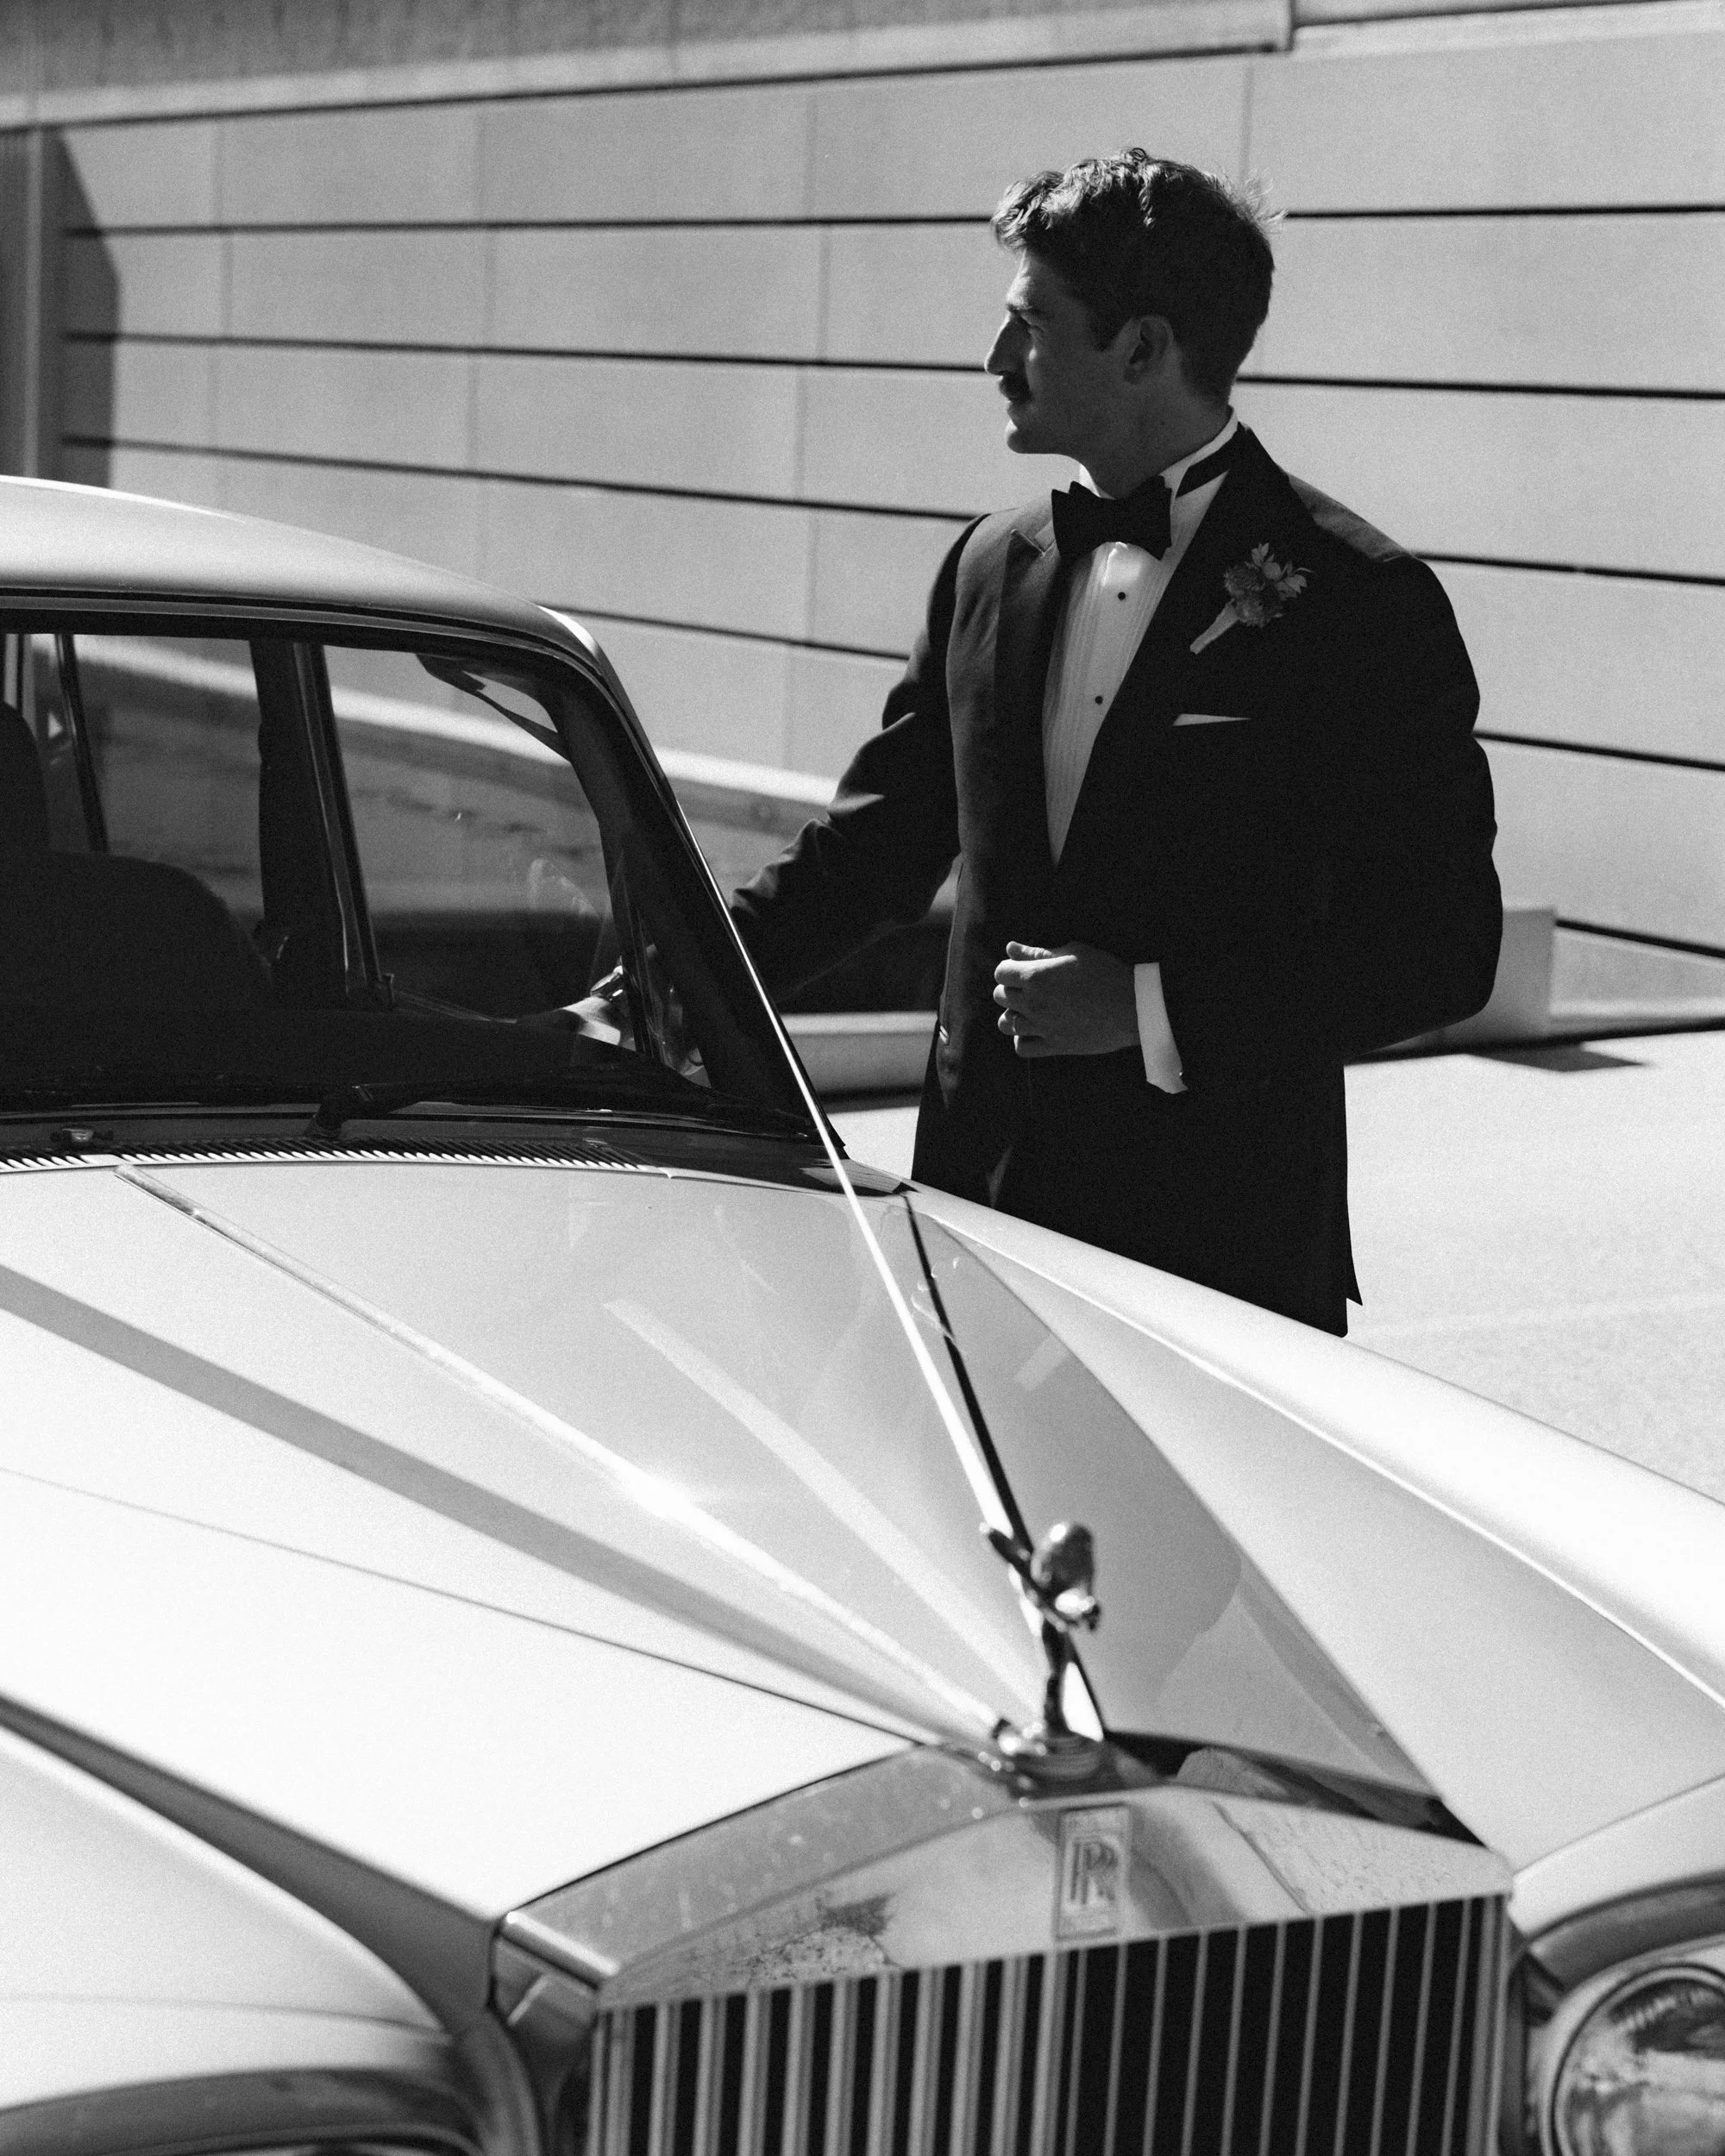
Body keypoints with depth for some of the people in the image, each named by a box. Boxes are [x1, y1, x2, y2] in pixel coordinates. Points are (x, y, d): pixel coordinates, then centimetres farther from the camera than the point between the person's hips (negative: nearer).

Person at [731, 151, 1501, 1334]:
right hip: (982, 1202, 5)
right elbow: (873, 846, 18)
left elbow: (1440, 950, -10)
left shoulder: (1359, 604, -8)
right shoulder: (994, 564, 11)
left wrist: (1152, 1009, -16)